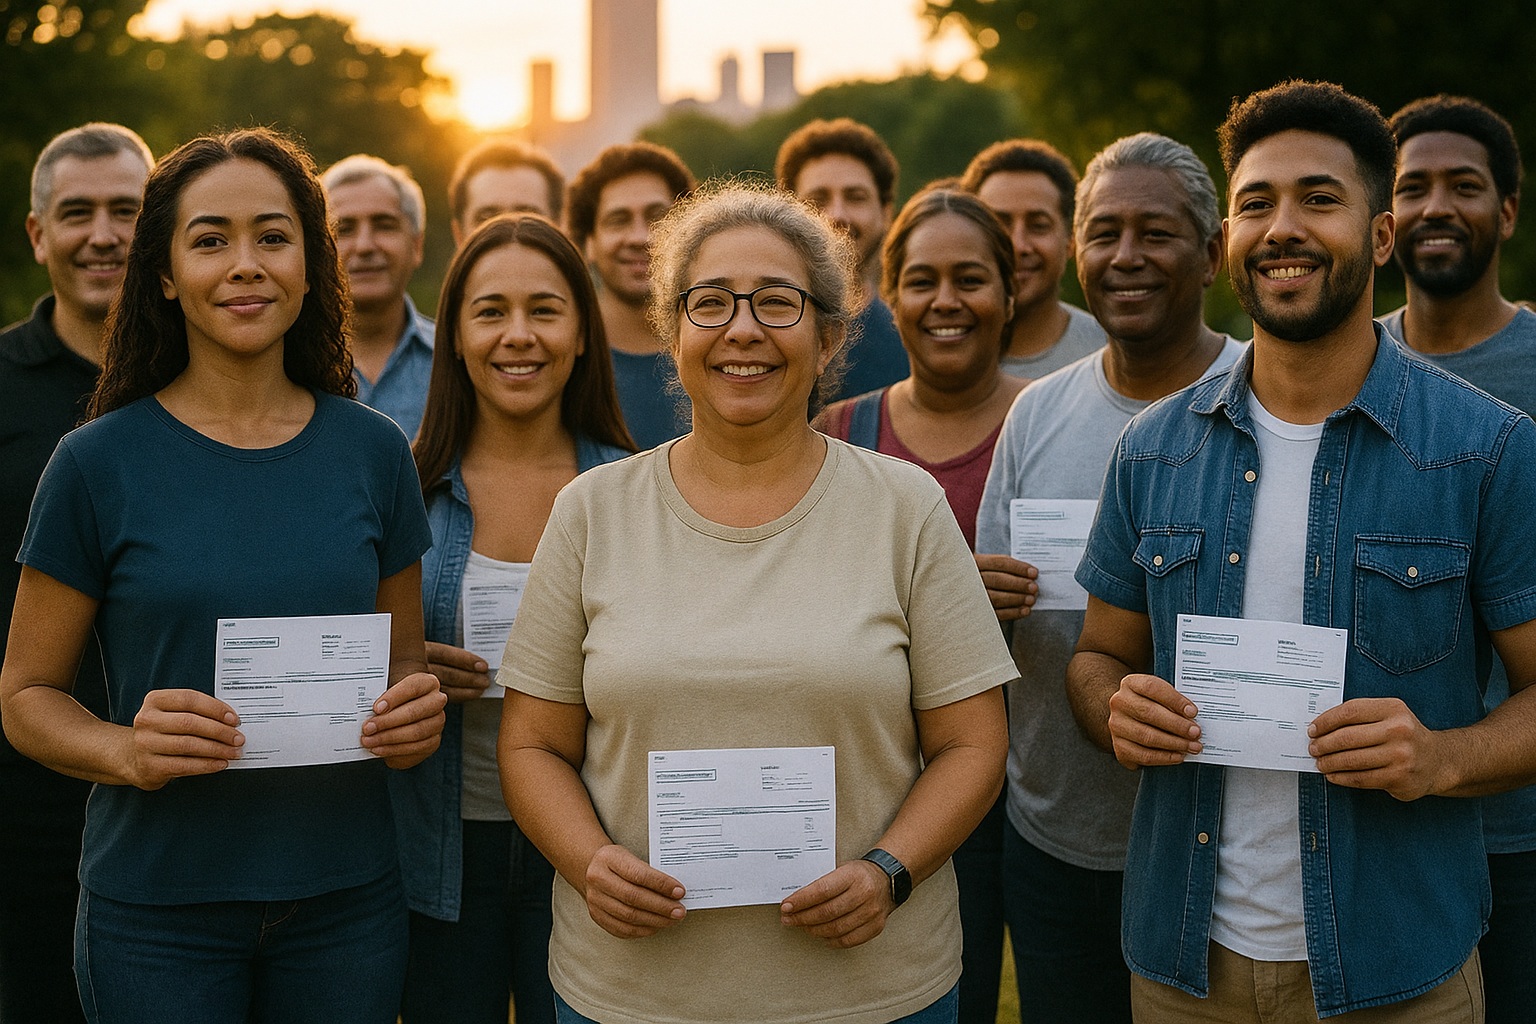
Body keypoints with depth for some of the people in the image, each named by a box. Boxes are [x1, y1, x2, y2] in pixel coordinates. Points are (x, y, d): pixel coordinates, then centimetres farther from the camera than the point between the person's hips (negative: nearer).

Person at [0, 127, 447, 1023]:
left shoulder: (373, 452, 2)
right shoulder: (99, 463, -6)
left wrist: (417, 715, -9)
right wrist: (126, 750, -19)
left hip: (347, 897, 2)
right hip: (157, 908, -2)